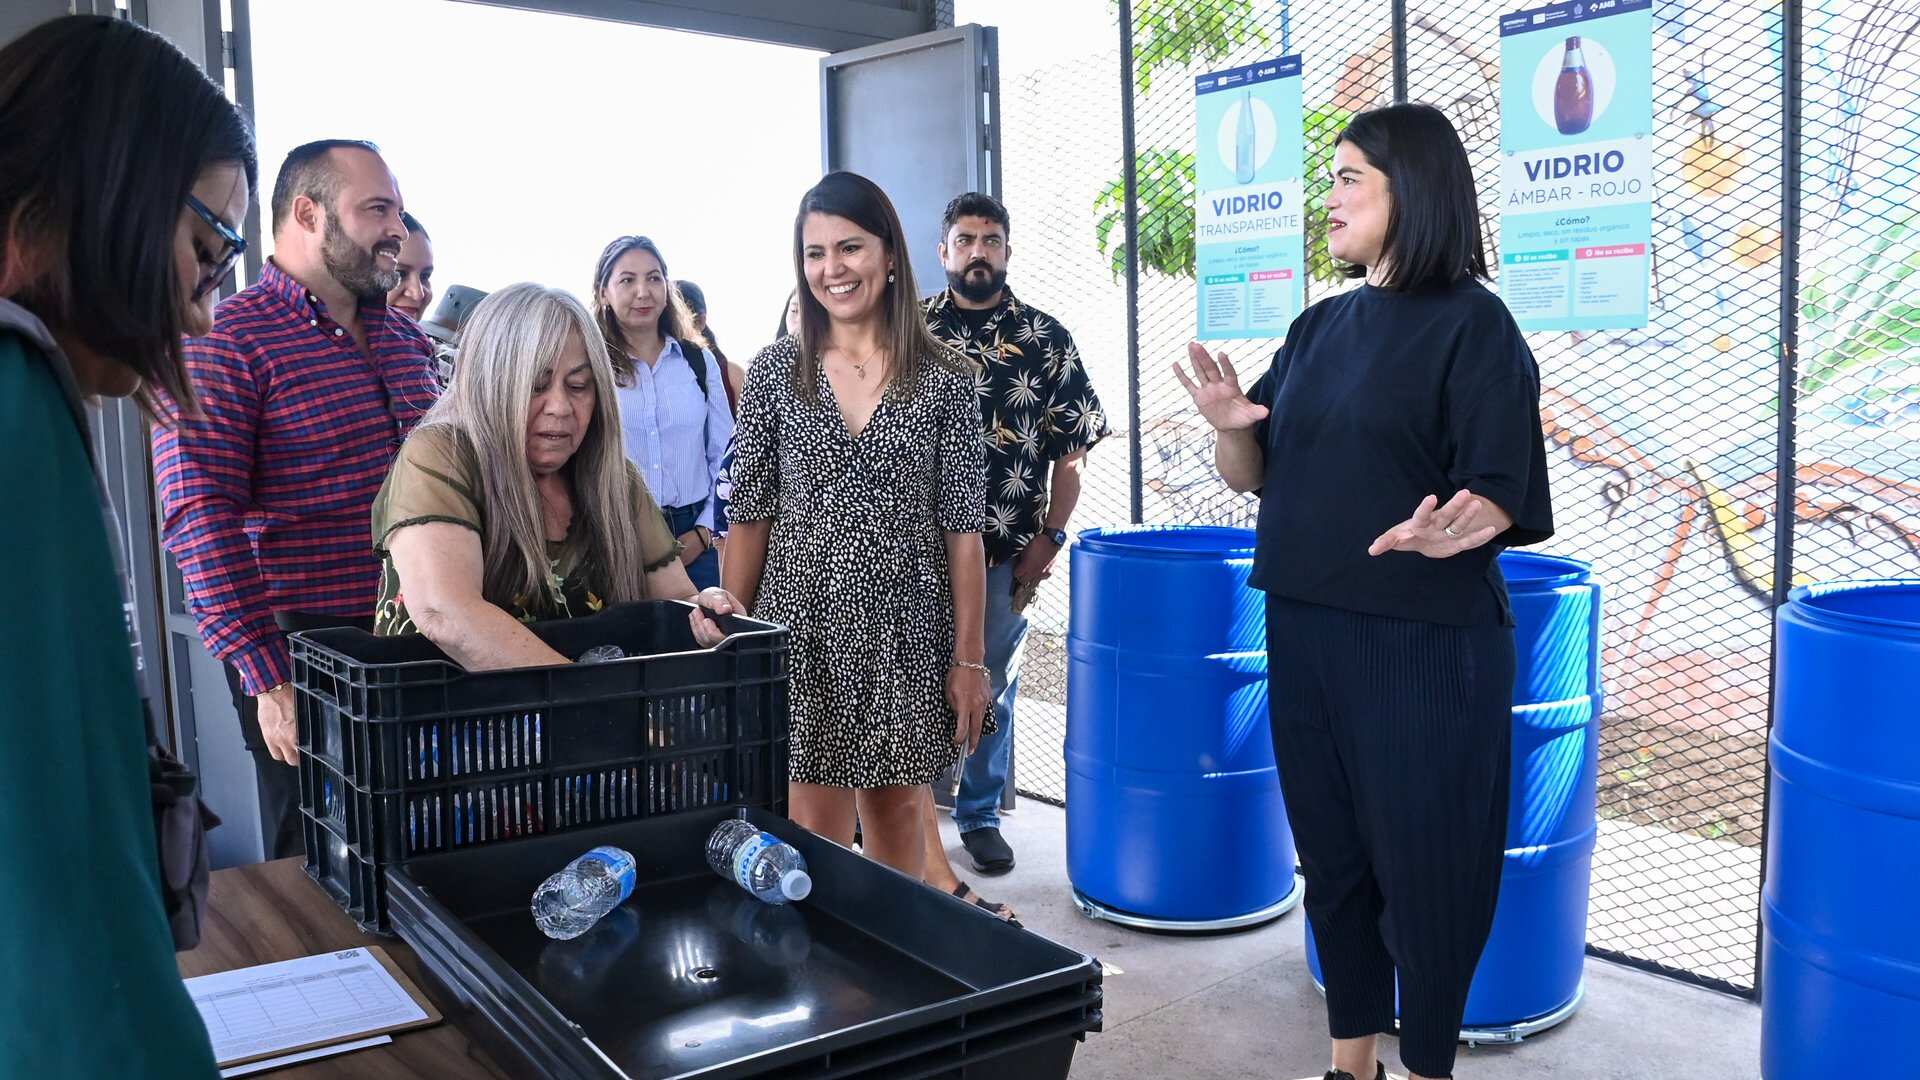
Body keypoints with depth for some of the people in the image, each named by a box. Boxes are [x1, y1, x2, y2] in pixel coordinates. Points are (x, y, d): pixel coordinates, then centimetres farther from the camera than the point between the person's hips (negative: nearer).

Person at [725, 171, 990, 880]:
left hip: (907, 635, 0)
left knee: (898, 821, 13)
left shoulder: (945, 379, -1)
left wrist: (969, 659, -2)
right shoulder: (775, 371, 2)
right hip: (803, 632, 0)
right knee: (815, 836, 2)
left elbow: (962, 529, -1)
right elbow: (749, 518, 3)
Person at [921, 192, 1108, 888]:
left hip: (1004, 553, 0)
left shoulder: (1046, 340, 2)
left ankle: (980, 815, 28)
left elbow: (1069, 452, 3)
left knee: (991, 687, 11)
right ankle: (915, 818, 22)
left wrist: (1049, 538, -4)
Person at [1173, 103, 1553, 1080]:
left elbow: (1499, 493, -14)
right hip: (1305, 628, 7)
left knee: (1425, 860, 5)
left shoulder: (1471, 323, -9)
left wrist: (1458, 524, -35)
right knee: (1331, 851, 14)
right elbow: (1254, 475, 12)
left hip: (1428, 638, -6)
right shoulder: (1319, 327, 10)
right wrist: (1231, 425, -8)